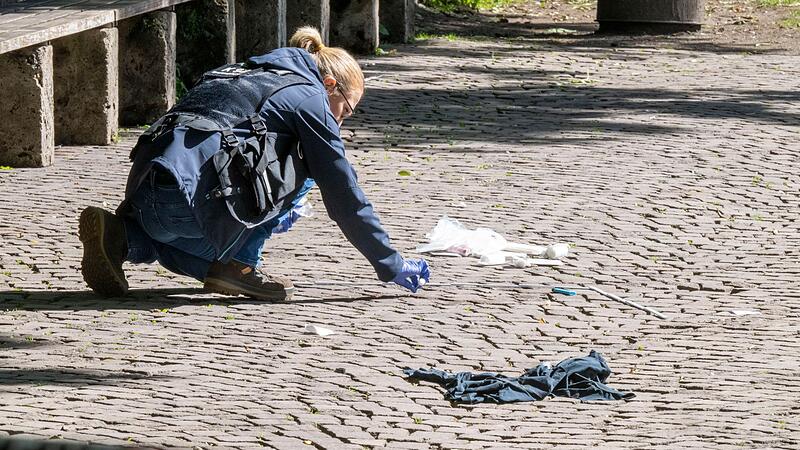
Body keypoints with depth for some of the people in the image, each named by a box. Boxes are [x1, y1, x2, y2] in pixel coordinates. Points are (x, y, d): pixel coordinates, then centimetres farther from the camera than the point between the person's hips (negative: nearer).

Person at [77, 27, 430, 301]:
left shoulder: (253, 75, 34)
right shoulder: (309, 96, 10)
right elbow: (344, 194, 9)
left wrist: (275, 214, 52)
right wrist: (393, 267, 15)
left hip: (142, 192, 8)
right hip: (189, 201, -8)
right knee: (301, 167, 10)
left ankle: (123, 236, 8)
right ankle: (236, 265, 6)